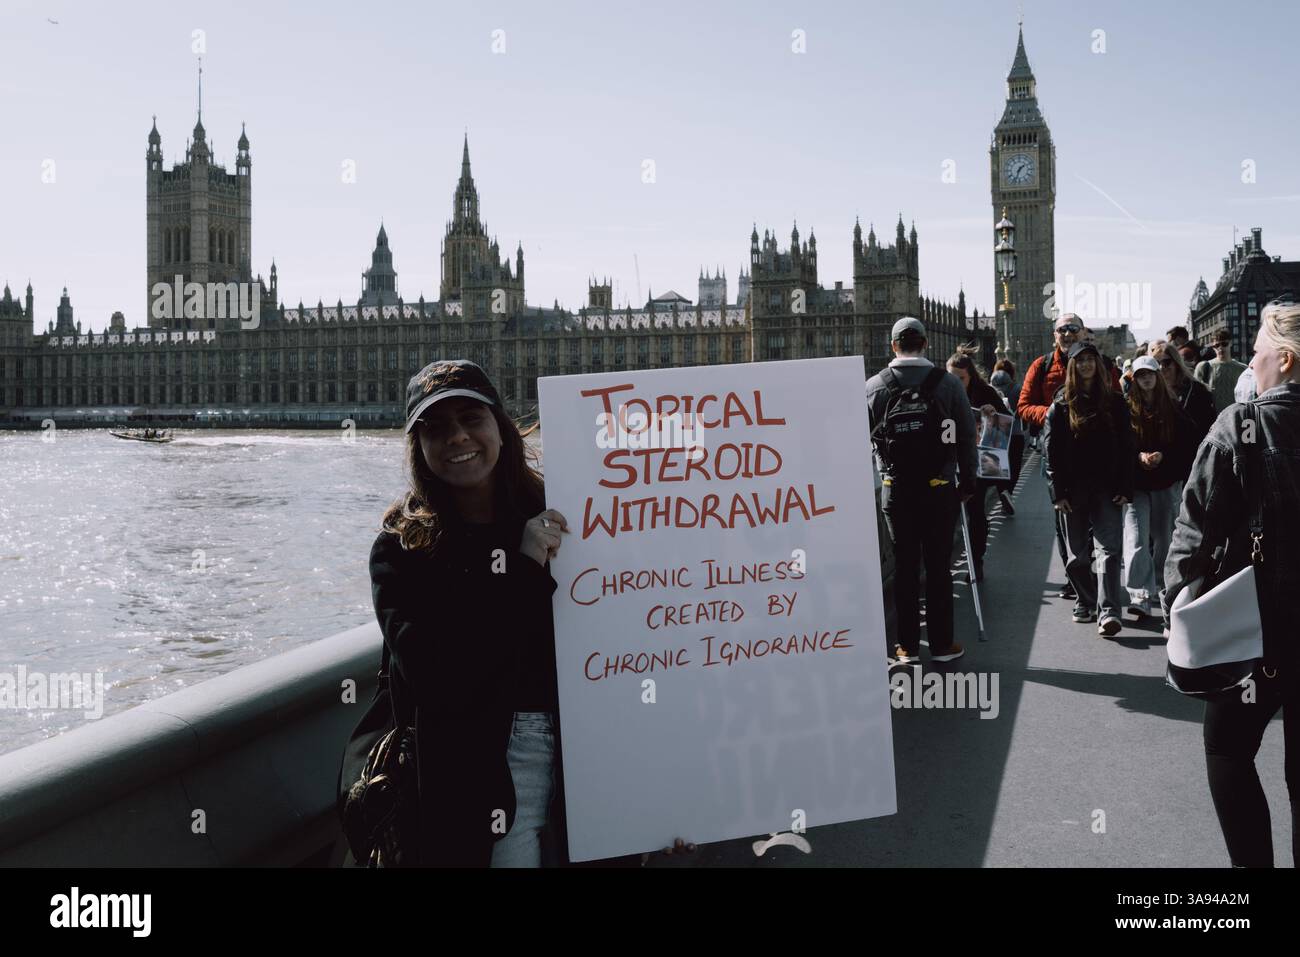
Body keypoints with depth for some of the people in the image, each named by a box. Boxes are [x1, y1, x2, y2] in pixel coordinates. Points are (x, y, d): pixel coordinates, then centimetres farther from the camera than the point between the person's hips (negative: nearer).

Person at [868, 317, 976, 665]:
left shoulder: (874, 386, -1)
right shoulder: (948, 383, -3)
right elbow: (967, 437, 0)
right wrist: (968, 481, 10)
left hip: (896, 489, 1)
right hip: (940, 488, -1)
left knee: (905, 566, 8)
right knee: (939, 566, 6)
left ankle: (908, 646, 12)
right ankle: (941, 644, 11)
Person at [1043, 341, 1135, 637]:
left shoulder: (1114, 401, 7)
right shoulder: (1062, 404, 4)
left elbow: (1127, 446, 4)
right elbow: (1051, 449, 0)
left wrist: (1125, 488, -4)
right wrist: (1058, 492, -7)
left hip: (1107, 488, 0)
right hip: (1074, 490, 1)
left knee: (1110, 548, -12)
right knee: (1077, 553, 8)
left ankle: (1108, 612, -19)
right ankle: (1085, 602, 26)